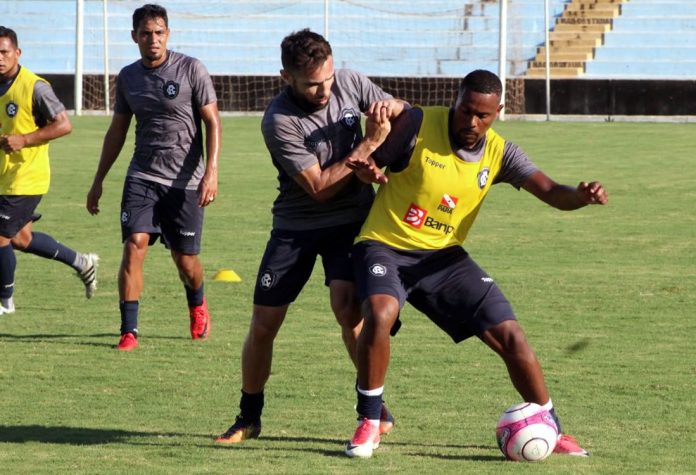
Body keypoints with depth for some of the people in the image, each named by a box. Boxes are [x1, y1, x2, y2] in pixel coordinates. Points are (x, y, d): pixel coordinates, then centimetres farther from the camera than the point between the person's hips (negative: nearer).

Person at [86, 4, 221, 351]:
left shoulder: (191, 69, -5)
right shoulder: (128, 77, 7)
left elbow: (212, 122, -5)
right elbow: (117, 131, 17)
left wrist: (211, 172, -16)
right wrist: (99, 180, 16)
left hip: (185, 180, -2)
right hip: (142, 176, 2)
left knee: (185, 259, 4)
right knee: (134, 245, -15)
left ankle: (197, 307, 38)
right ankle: (129, 331, -12)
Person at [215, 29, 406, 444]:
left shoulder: (350, 83, -8)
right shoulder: (279, 121, -21)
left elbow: (404, 113, 6)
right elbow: (319, 187, -21)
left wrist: (390, 109, -18)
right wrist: (368, 145, -25)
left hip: (352, 220, 1)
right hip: (297, 225, -1)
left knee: (348, 306, -22)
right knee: (263, 324, -1)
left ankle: (375, 406, -7)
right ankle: (249, 418, 19)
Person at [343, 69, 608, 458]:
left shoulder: (499, 153, -4)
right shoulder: (417, 124, -13)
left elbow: (550, 191, -12)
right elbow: (372, 165, -5)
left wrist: (582, 196, -34)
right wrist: (368, 170, -30)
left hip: (444, 255, 4)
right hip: (386, 246, -4)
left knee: (509, 335, -4)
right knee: (380, 314, -33)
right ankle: (369, 423, -15)